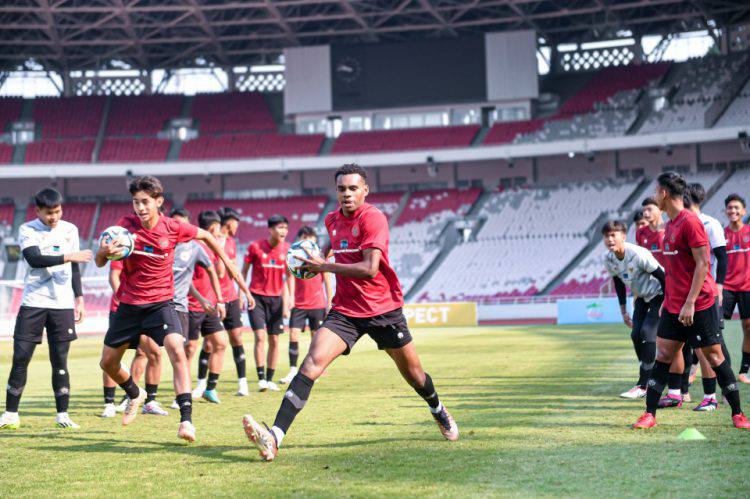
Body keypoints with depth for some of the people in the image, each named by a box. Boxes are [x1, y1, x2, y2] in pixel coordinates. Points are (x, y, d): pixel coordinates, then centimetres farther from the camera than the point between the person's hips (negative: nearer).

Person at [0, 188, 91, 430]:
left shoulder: (70, 230, 9)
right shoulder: (27, 230, -2)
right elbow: (34, 259, -18)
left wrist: (79, 299, 12)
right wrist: (67, 257, -23)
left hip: (62, 304, 2)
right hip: (33, 302, -2)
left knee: (60, 360, 1)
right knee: (20, 358, -3)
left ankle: (62, 415, 8)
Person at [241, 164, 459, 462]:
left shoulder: (373, 218, -15)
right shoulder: (332, 220, 6)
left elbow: (369, 269, -25)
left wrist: (324, 266, -21)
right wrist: (314, 263, 9)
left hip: (383, 309, -4)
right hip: (345, 311, 4)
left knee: (414, 375, 11)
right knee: (312, 361, -19)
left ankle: (438, 411, 47)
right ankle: (275, 437, -30)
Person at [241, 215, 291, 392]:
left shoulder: (287, 248, 0)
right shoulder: (255, 246, -9)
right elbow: (244, 271, 1)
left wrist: (286, 300, 3)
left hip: (276, 298, 3)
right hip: (256, 296, -3)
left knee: (274, 340, 4)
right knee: (260, 336, -13)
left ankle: (270, 379, 14)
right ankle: (261, 379, -10)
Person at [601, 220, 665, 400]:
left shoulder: (638, 254, -30)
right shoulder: (608, 258, -8)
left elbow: (661, 276, -22)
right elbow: (619, 283, 8)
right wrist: (624, 310, 10)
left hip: (659, 295, -7)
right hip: (642, 297, 7)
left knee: (647, 333, -17)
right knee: (636, 335, -1)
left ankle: (643, 386, -15)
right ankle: (648, 378, 15)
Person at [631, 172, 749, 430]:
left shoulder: (691, 222, -14)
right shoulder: (670, 224, 13)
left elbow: (702, 265, -18)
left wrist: (689, 303, -21)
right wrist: (666, 301, 19)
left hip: (699, 305, -8)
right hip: (674, 306, 8)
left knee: (714, 357, -1)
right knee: (663, 355, 4)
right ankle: (649, 414, 8)